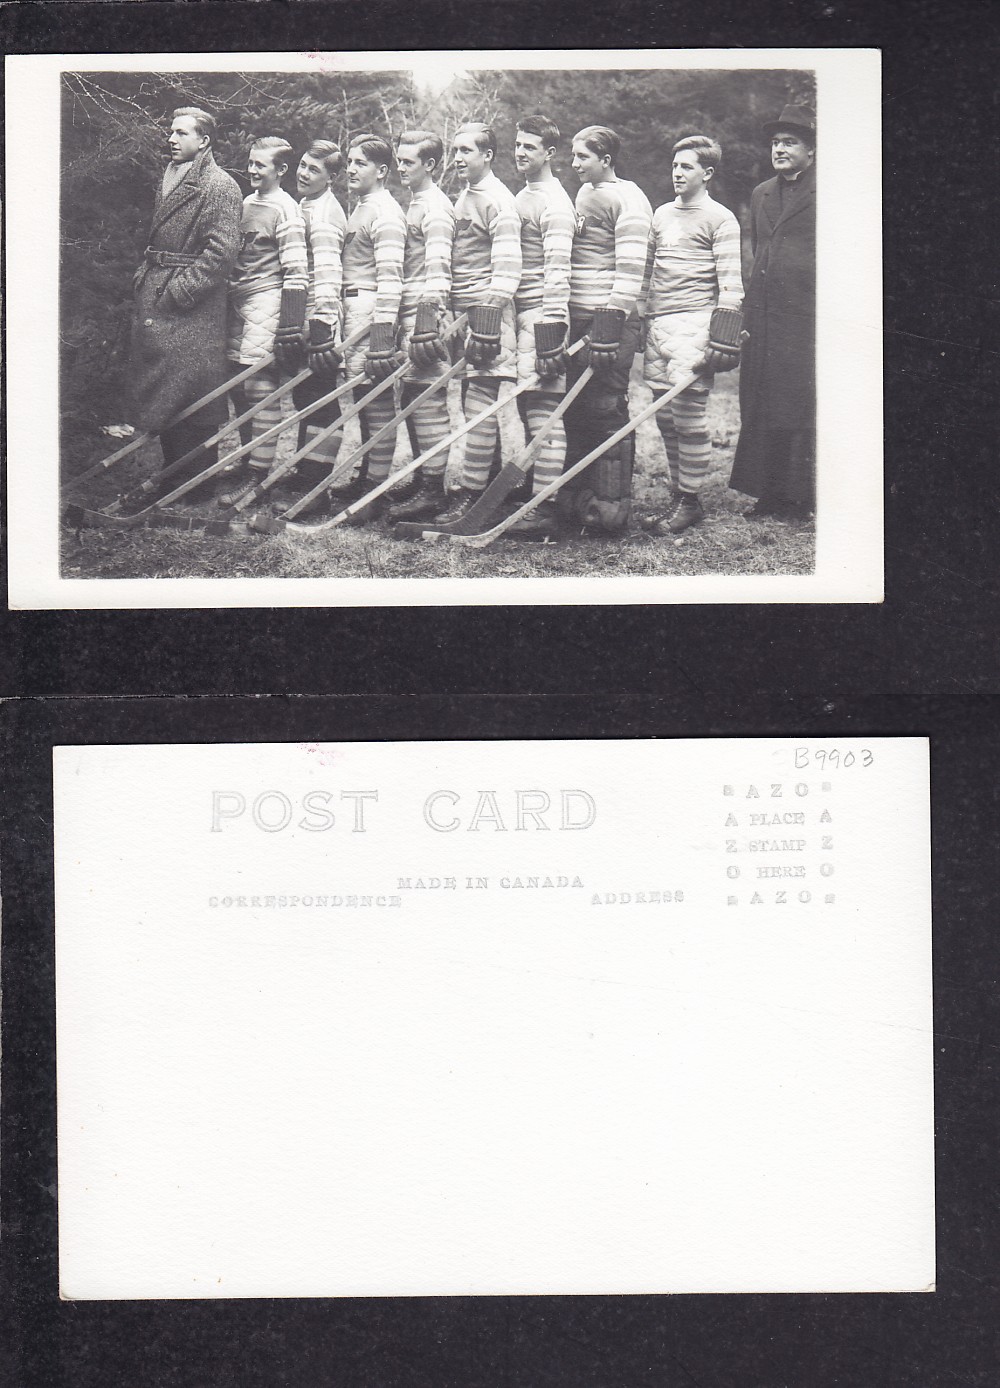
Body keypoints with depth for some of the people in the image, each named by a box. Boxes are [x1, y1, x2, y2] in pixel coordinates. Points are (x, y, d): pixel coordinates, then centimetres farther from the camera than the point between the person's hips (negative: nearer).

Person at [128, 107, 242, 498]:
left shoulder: (220, 187, -9)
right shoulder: (168, 181, 18)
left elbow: (221, 250, -16)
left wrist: (181, 289, -18)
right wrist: (144, 274, 12)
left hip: (193, 307, -9)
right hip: (154, 299, 9)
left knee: (190, 396, -6)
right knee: (159, 392, 11)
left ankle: (194, 484, 2)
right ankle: (172, 479, 20)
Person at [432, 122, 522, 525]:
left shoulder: (498, 201, -9)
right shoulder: (464, 198, 19)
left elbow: (506, 267, -16)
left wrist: (489, 318, -22)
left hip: (485, 310, -9)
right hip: (462, 311, 9)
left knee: (479, 404, -9)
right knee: (474, 404, 11)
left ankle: (471, 495, -9)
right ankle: (493, 481, 19)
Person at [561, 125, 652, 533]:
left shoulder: (627, 198, -9)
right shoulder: (584, 194, 17)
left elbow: (630, 269, -16)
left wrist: (612, 323, -21)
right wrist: (563, 322, 22)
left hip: (609, 318, -8)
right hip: (579, 318, 8)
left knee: (607, 410, -5)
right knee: (576, 409, 11)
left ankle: (612, 506, 1)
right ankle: (576, 499, 19)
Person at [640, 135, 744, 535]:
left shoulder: (720, 219, -2)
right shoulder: (662, 214, 19)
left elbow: (730, 283, -8)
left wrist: (724, 335, -16)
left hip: (693, 323, -7)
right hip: (657, 322, 7)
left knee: (688, 414, -9)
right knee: (665, 417, 6)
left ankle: (690, 502, -1)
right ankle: (677, 495, 14)